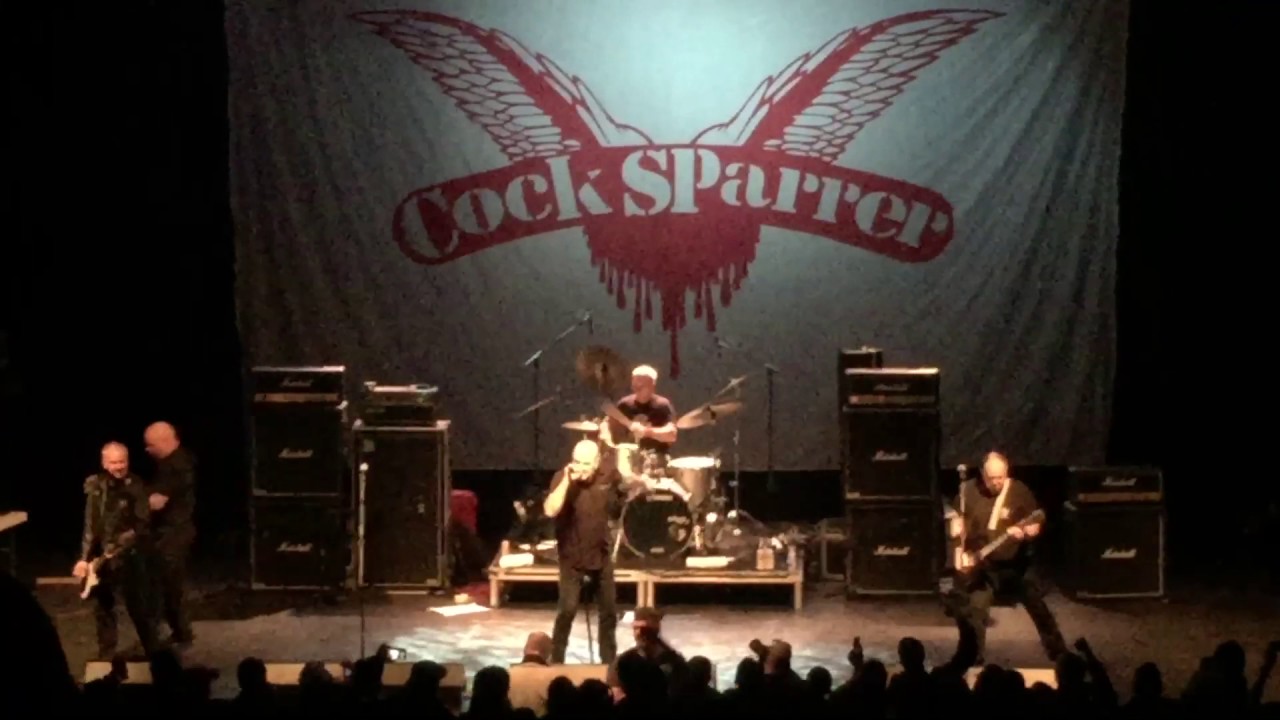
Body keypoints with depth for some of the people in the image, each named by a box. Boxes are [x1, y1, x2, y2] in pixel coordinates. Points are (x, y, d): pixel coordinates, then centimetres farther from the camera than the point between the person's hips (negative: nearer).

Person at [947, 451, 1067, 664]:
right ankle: (974, 661, 15)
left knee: (1039, 608, 4)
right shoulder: (968, 490, -7)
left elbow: (1035, 525, -9)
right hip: (980, 565, 1)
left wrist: (1024, 532, -31)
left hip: (1015, 563, -1)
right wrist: (957, 527, -10)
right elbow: (958, 516, 9)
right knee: (972, 612, 0)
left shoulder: (1019, 492, -12)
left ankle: (1060, 655, 18)